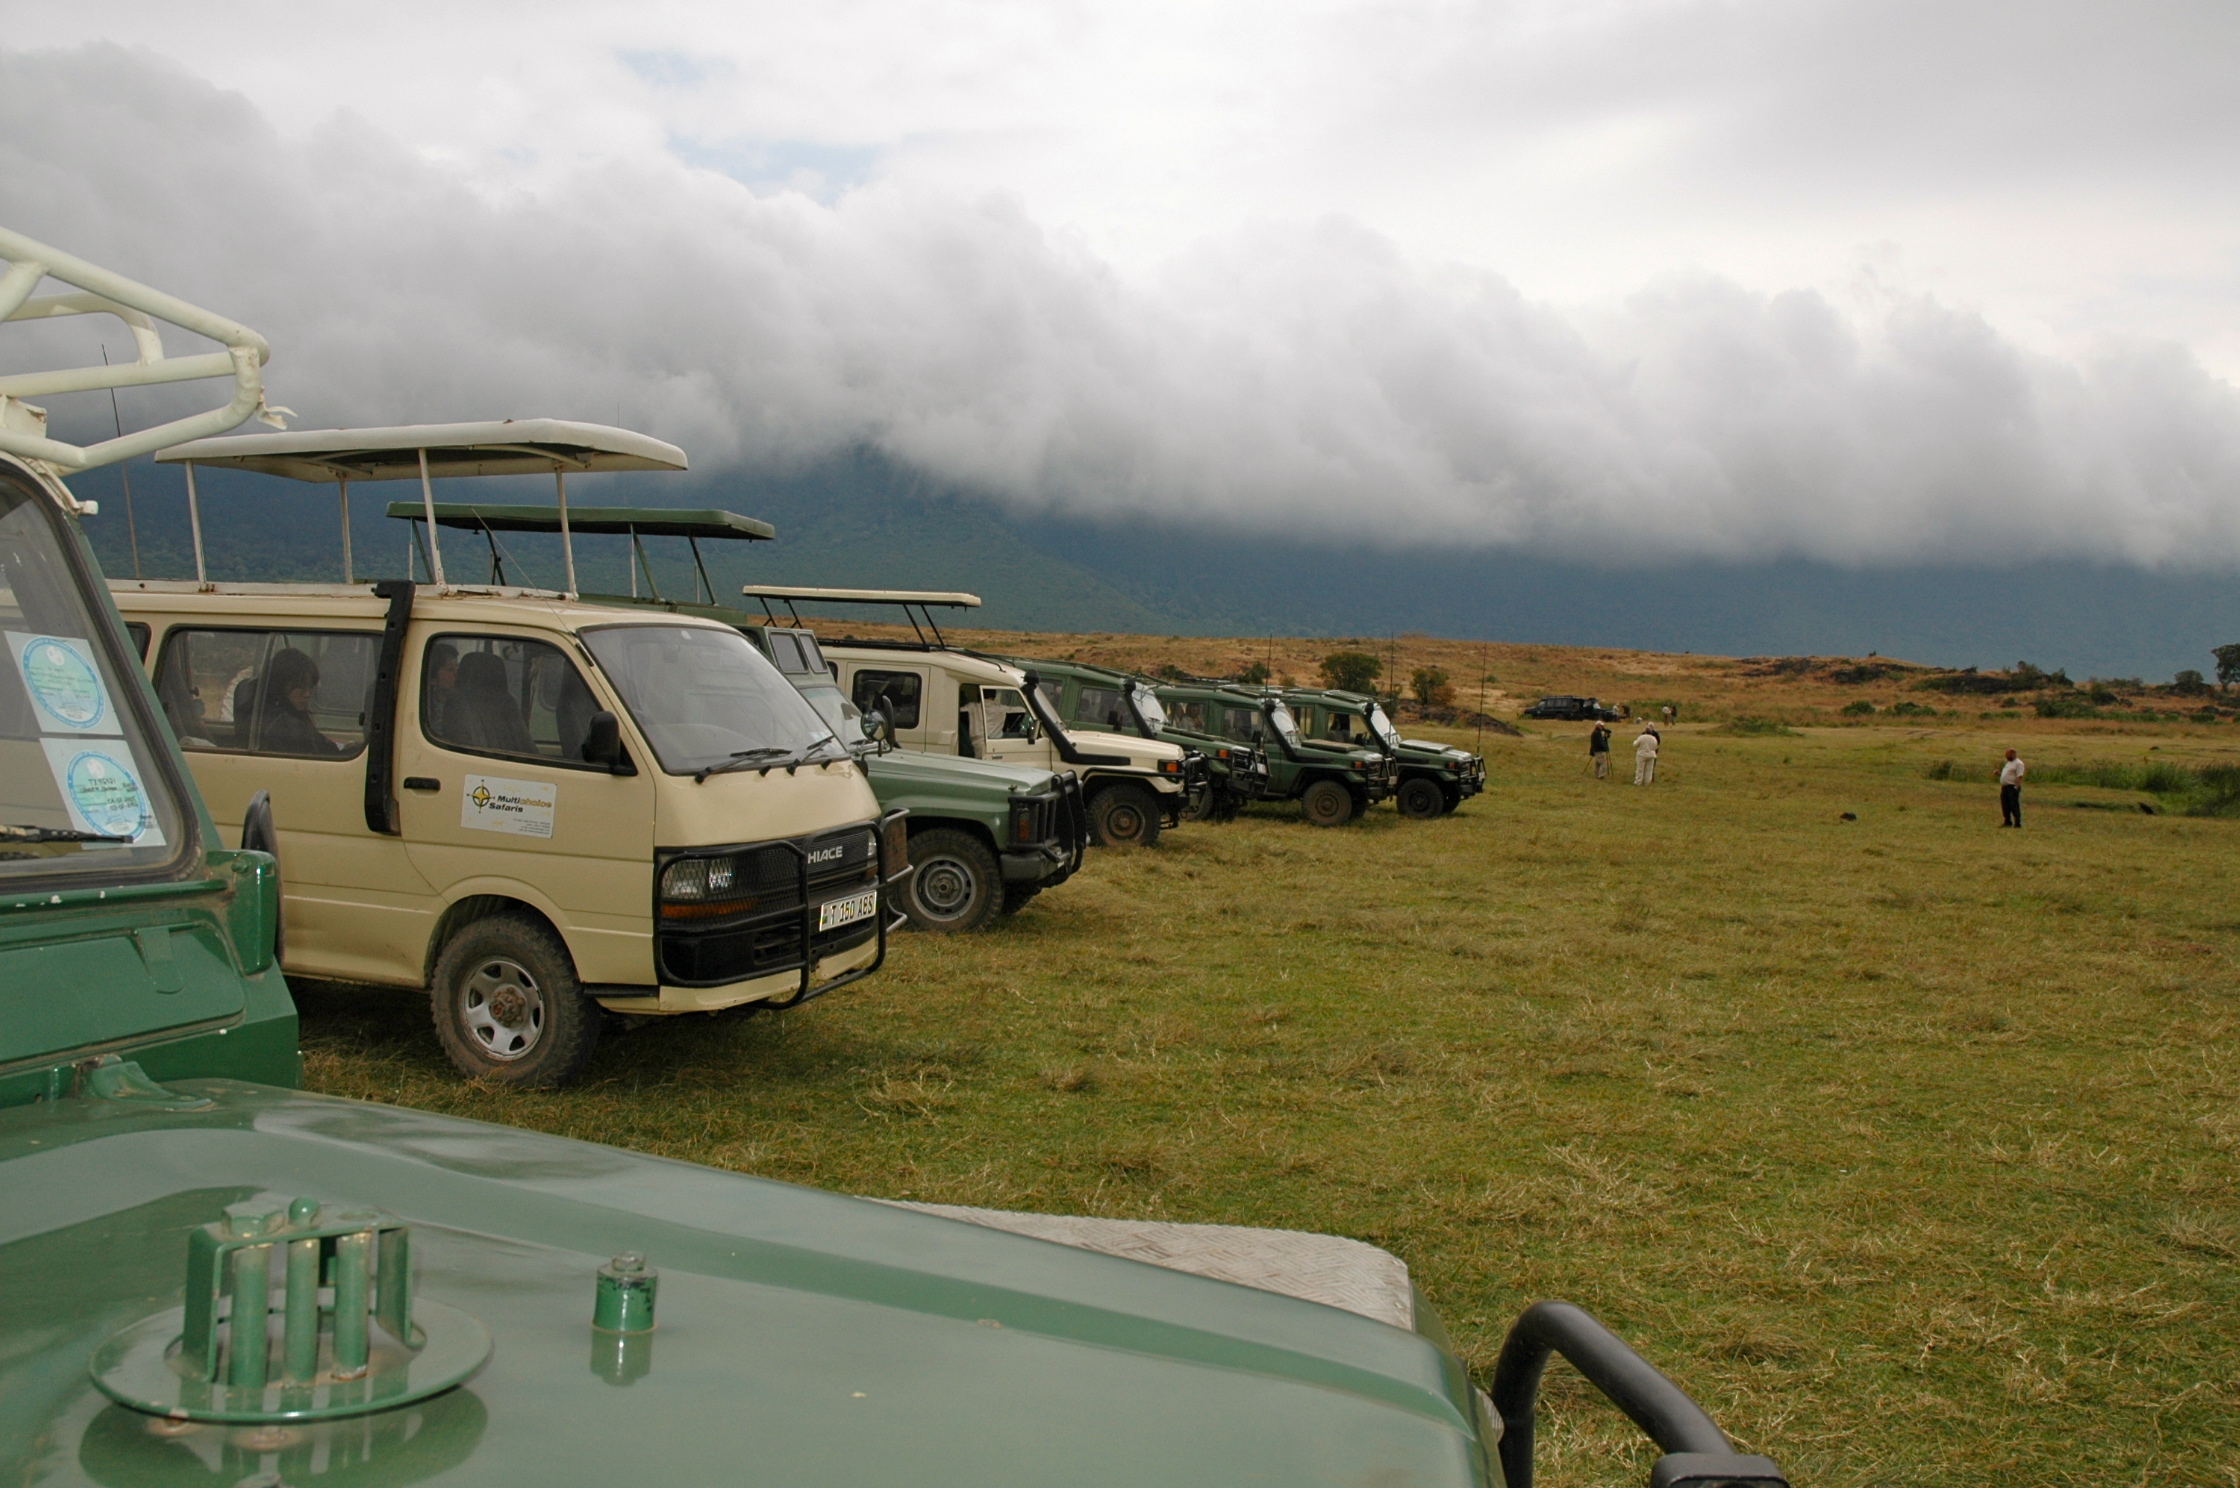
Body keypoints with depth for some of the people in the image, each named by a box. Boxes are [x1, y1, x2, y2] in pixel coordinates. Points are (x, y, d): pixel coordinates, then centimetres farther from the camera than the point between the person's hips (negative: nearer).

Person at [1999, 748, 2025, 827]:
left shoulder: (2018, 763, -9)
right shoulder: (2009, 763, 21)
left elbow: (2019, 776, -18)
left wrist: (2016, 787, -25)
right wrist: (1999, 773, 11)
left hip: (2012, 787, -10)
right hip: (2004, 787, 10)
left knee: (2014, 806, -8)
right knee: (2005, 806, 12)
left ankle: (2017, 823, -5)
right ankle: (2007, 822, 21)